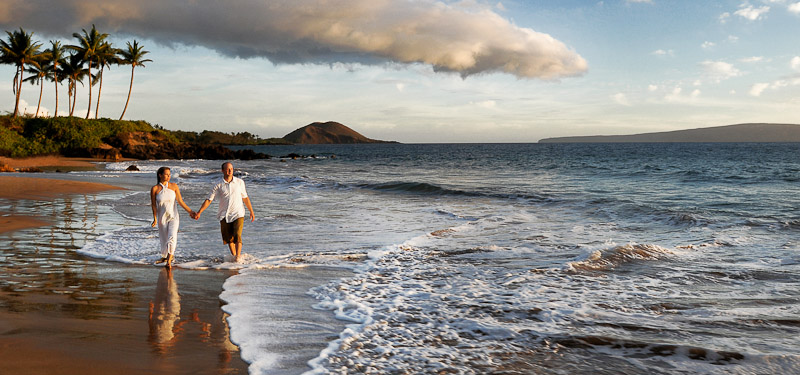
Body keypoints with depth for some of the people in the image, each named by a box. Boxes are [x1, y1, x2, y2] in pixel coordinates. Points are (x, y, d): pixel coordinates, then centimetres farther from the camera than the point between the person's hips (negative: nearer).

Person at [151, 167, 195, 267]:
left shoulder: (174, 186, -2)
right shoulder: (154, 189, -5)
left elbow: (180, 201, 1)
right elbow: (153, 205, -3)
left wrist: (190, 211, -1)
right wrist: (155, 219, -11)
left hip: (173, 217, 0)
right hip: (162, 218, 0)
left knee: (172, 237, -17)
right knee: (164, 239, 10)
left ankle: (169, 260, -16)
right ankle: (165, 257, 33)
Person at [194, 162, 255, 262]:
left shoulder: (240, 182, 4)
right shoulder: (218, 186, 0)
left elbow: (245, 198, 13)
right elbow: (209, 200, 0)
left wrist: (251, 211, 15)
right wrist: (199, 212, -7)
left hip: (238, 214, -1)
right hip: (225, 216, 1)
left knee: (237, 236, -16)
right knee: (229, 238, 4)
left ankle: (238, 257, -16)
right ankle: (233, 256, 19)